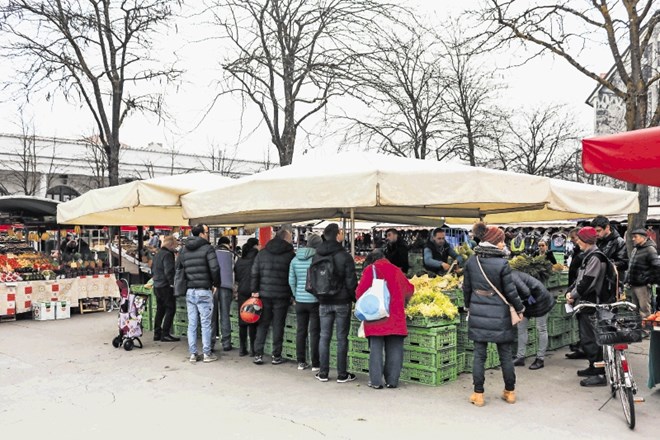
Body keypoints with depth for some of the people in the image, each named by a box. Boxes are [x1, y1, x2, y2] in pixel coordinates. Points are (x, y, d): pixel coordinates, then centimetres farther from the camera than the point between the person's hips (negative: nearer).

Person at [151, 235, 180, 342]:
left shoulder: (157, 254, 14)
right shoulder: (168, 254, -15)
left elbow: (152, 269, 22)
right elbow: (169, 272, -21)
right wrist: (173, 283, -16)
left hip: (156, 286, 9)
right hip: (166, 286, -9)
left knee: (160, 310, 15)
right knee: (170, 309, -3)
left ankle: (157, 333, 18)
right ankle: (165, 334, -4)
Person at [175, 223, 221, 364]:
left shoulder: (184, 249, 9)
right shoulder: (207, 248, -9)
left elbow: (178, 268, 12)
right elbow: (214, 268, -18)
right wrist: (216, 284, -3)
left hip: (189, 292, 5)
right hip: (204, 291, -5)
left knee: (192, 324, 9)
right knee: (206, 323, 3)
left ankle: (193, 354, 14)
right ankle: (207, 354, 8)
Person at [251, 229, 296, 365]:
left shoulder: (262, 253, 7)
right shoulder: (290, 254, -3)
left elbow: (255, 273, 3)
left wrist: (255, 290, 5)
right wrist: (293, 295, 5)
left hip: (264, 294, 3)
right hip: (282, 296, -2)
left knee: (262, 325, 9)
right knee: (278, 326, 5)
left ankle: (258, 354, 8)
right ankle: (276, 356, 9)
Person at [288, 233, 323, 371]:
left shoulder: (295, 260, 4)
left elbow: (291, 281, 7)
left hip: (300, 301, 4)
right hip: (315, 301, -4)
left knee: (300, 331, 11)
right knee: (314, 332, 3)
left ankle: (301, 362, 17)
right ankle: (315, 364, 8)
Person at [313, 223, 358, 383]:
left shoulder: (316, 257, 3)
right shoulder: (345, 256, -12)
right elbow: (351, 281, -10)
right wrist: (354, 298, 5)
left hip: (324, 302, 4)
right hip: (342, 302, -4)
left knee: (324, 337, 9)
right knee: (342, 338, 3)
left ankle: (323, 373, 13)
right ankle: (342, 374, 9)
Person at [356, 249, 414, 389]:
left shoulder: (370, 269, 0)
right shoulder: (396, 270, 11)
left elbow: (359, 292, -6)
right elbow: (410, 290, 20)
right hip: (396, 317, 3)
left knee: (376, 348, 3)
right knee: (394, 349, 7)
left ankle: (376, 381, 3)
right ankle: (392, 380, 9)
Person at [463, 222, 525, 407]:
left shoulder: (471, 262, -1)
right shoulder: (502, 263, -13)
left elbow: (466, 288, 6)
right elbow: (510, 291, -8)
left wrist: (469, 307, 21)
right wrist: (520, 309, 7)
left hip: (477, 314, 3)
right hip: (499, 315, -3)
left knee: (479, 355, 8)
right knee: (505, 354, 13)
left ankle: (478, 394, 11)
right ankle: (510, 392, 26)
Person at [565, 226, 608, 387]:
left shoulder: (595, 257, -15)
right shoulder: (588, 256, 16)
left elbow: (587, 282, -21)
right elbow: (580, 278, 17)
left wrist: (573, 295, -10)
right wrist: (570, 291, 3)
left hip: (589, 303, -10)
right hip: (584, 303, 10)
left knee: (590, 338, -8)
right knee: (586, 337, 16)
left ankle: (599, 374, -3)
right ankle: (594, 367, 27)